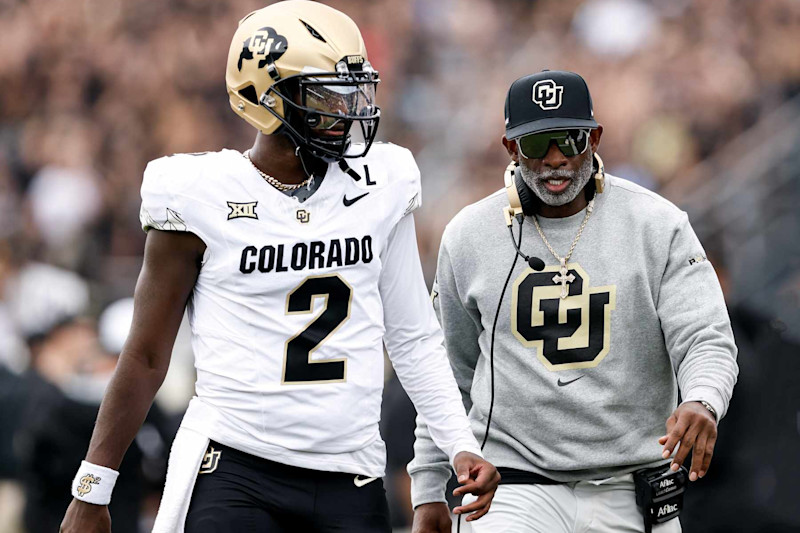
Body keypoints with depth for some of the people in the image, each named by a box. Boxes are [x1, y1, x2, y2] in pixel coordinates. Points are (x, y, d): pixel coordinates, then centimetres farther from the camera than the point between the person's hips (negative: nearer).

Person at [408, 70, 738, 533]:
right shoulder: (468, 237, 4)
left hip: (632, 494, 0)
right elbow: (447, 373, 14)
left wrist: (701, 404, -31)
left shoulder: (659, 226, -1)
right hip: (516, 490, 0)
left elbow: (707, 341, -8)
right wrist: (428, 490, 13)